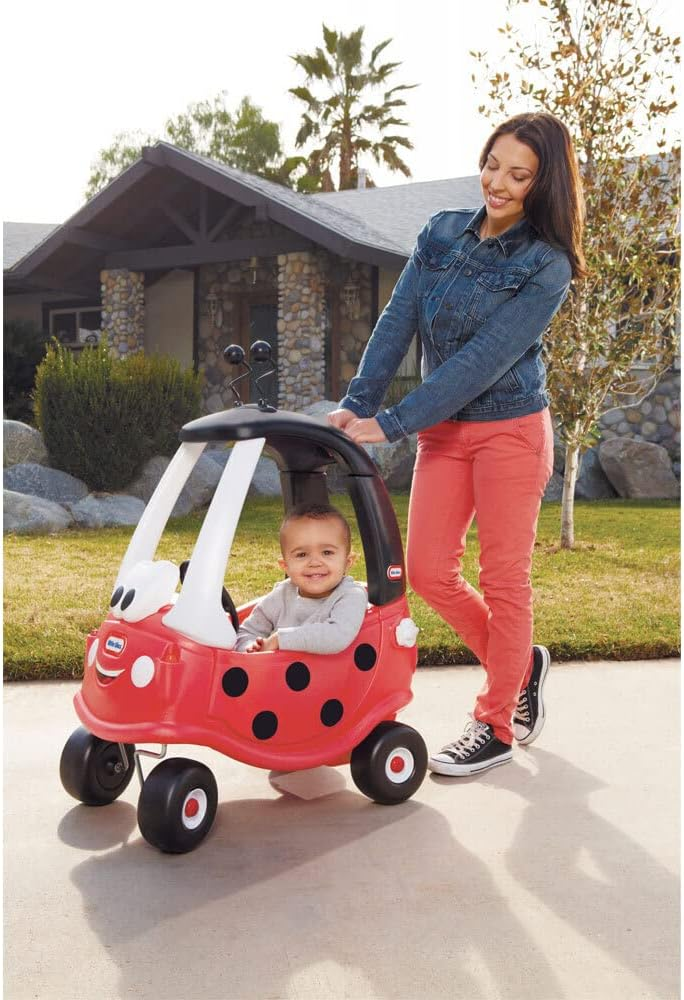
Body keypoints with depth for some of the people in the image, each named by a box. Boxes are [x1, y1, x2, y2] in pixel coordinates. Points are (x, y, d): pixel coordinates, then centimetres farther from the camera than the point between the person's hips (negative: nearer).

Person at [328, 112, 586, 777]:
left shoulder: (546, 265, -12)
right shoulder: (441, 234, 5)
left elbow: (483, 360, -20)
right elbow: (396, 323, -1)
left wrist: (391, 423, -24)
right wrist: (357, 402, -14)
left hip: (509, 429, -5)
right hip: (442, 431, 5)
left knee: (502, 578, 1)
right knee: (427, 571, 4)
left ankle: (496, 726, 17)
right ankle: (519, 665, 28)